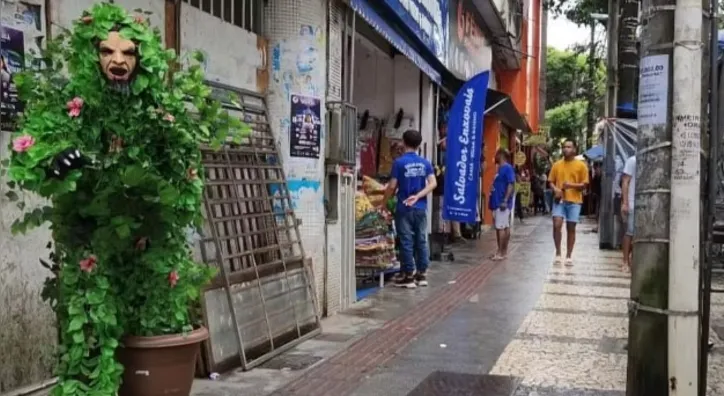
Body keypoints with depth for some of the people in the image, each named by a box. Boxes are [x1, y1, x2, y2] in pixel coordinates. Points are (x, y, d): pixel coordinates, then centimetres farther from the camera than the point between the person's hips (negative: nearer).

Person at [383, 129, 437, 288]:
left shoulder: (399, 162, -8)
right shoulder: (425, 162, 5)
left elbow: (392, 186, -9)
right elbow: (433, 183, -3)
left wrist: (383, 202, 5)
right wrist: (417, 196, -7)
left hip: (404, 209, -4)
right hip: (421, 208, 4)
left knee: (406, 242, 1)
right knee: (421, 241, 10)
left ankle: (409, 276, 4)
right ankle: (422, 274, 15)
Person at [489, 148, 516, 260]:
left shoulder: (507, 168, -11)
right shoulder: (500, 168, 18)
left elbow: (511, 185, -18)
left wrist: (505, 201, -23)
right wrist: (492, 201, 19)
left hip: (502, 203, -9)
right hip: (497, 202, 9)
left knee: (501, 227, -9)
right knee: (504, 227, 10)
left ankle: (501, 252, -7)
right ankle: (503, 251, 13)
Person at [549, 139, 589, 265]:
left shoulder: (581, 165, 1)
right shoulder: (557, 164, 7)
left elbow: (585, 184, 0)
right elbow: (551, 181, 11)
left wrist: (571, 185, -18)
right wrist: (555, 189, -11)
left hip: (574, 201, -1)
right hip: (559, 200, 1)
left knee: (571, 228, 4)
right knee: (557, 225, -13)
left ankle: (568, 256, 13)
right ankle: (558, 252, 3)